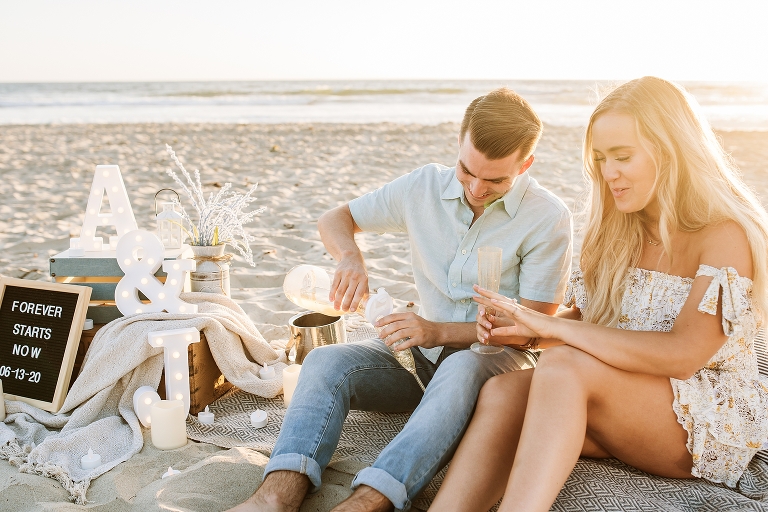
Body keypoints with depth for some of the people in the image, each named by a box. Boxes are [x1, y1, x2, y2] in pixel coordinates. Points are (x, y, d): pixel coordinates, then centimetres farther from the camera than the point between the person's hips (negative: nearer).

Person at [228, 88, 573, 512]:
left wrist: (439, 331, -22)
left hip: (499, 355, -4)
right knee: (325, 361, -23)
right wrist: (350, 257, -16)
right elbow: (333, 219, 9)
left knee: (462, 370, -40)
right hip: (424, 349, 4)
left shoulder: (549, 218, -11)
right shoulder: (425, 186, 0)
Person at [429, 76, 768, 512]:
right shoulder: (621, 230, 9)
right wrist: (523, 330, -13)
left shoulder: (727, 236, -13)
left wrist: (554, 328, -24)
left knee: (565, 366, -33)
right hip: (629, 405, 6)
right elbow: (584, 318, 9)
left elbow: (681, 355, -23)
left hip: (713, 423, -5)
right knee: (503, 390, -24)